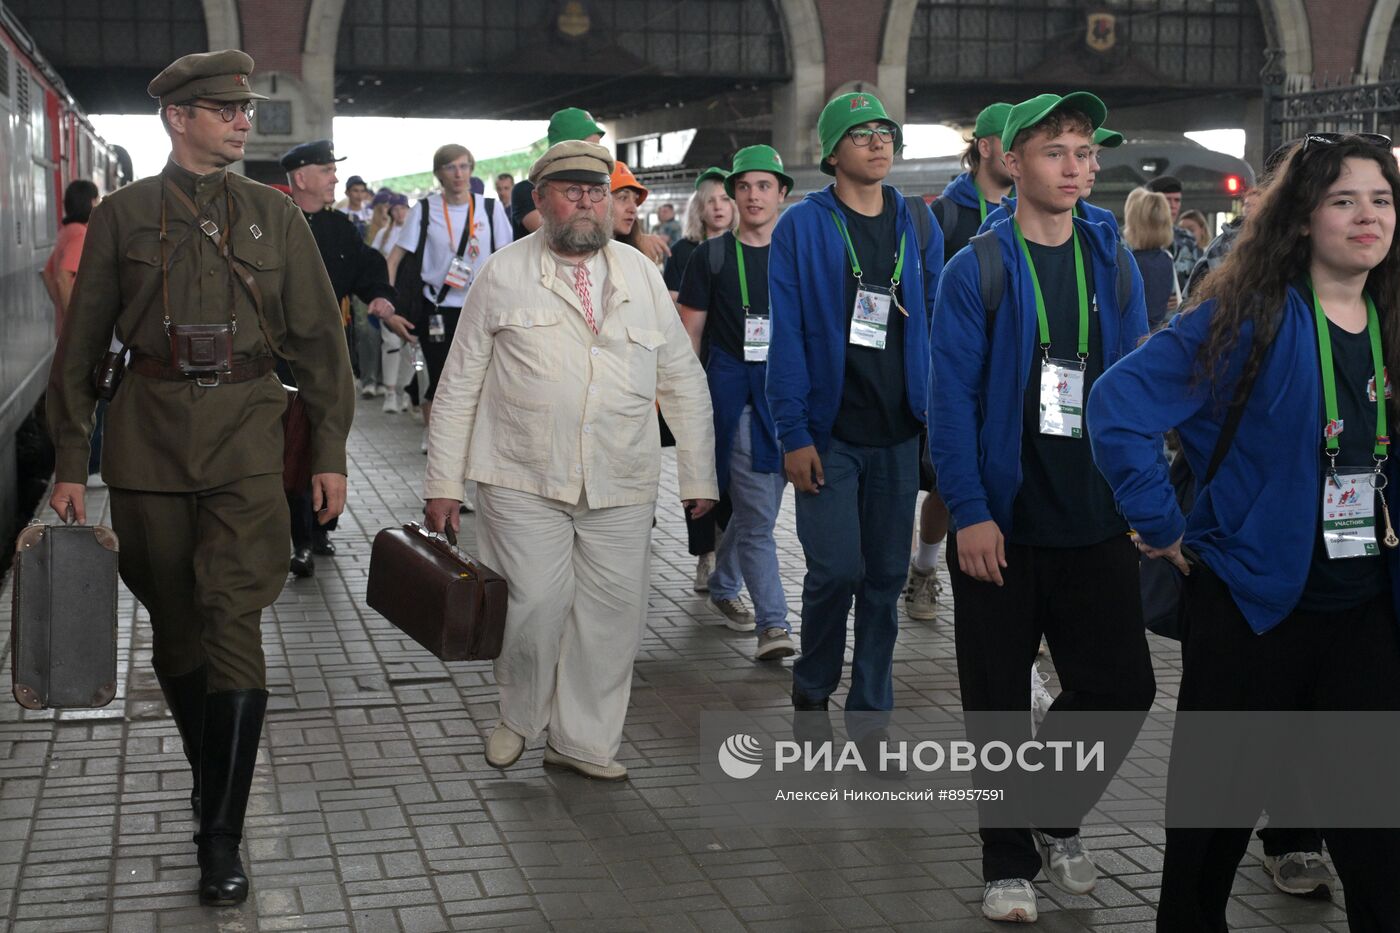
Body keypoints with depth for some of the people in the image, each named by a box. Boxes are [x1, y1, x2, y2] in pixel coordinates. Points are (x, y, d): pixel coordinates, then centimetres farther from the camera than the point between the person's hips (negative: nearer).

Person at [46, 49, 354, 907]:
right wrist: (70, 464, 4)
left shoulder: (275, 214, 8)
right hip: (149, 435, 1)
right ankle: (211, 777, 32)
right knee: (175, 626, 11)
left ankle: (222, 839, -5)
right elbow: (82, 346, 8)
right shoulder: (123, 215, 6)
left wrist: (331, 453, 2)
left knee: (234, 626, -9)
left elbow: (319, 338, 8)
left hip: (246, 431, -1)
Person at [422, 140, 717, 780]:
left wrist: (698, 474, 12)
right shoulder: (503, 276, 3)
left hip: (621, 488, 3)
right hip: (523, 484, -3)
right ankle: (517, 717, 22)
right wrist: (443, 482, 1)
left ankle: (582, 740, 21)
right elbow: (460, 384, 4)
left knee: (613, 614, 3)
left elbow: (684, 379, 15)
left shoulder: (640, 274, 11)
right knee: (535, 607, -7)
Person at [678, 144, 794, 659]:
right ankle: (773, 622, -6)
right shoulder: (713, 257, 1)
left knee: (752, 505, 13)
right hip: (735, 392, -3)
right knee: (758, 514, -8)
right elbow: (689, 334, 3)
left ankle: (723, 585, 36)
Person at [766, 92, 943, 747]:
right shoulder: (802, 227, -2)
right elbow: (787, 336, -6)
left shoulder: (918, 223, 9)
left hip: (897, 430, 4)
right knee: (837, 569, -8)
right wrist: (794, 433, -12)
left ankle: (869, 711, 19)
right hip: (829, 433, -4)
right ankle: (811, 690, 18)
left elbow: (936, 320, 11)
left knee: (887, 574, 6)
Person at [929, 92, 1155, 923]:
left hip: (1098, 522, 4)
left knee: (1122, 685, 5)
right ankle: (1009, 864, 22)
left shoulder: (1114, 265, 7)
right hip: (1002, 524, -3)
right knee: (1000, 699, 6)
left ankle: (1059, 818, 31)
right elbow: (952, 398, -10)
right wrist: (969, 512, -16)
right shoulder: (976, 270, -5)